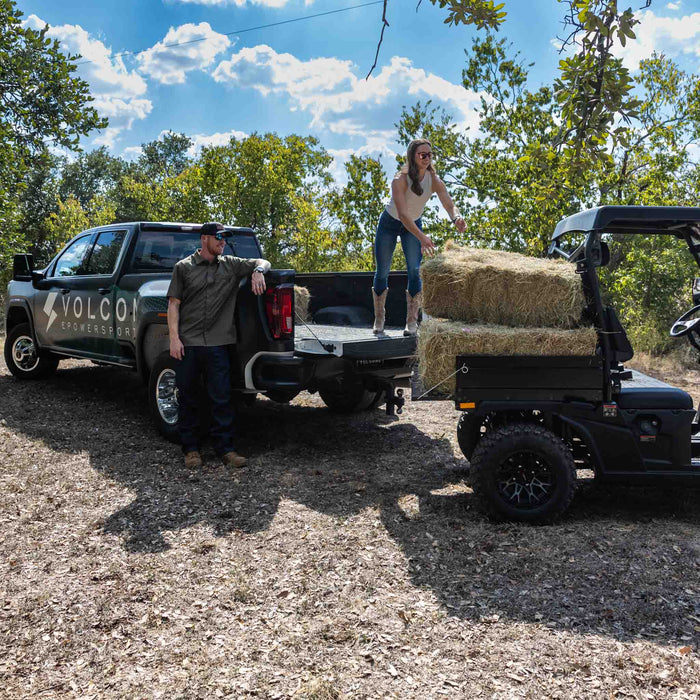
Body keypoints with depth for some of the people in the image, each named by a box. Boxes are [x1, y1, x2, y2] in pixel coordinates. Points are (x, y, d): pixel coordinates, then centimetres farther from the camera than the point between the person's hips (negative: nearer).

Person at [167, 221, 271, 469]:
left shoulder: (230, 265, 12)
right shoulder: (183, 267, 6)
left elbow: (262, 262, 17)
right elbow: (173, 304, 3)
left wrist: (258, 271, -7)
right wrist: (174, 338, -7)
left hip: (217, 343, 1)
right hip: (187, 343, -1)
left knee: (221, 398, 1)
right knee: (187, 398, 6)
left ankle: (225, 448, 9)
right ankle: (190, 449, 17)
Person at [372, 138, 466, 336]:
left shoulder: (434, 181, -18)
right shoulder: (400, 180, -31)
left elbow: (449, 204, -28)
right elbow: (402, 214, -40)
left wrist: (456, 218, -52)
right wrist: (422, 237, -52)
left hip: (414, 225, 3)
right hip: (389, 224, -3)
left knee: (415, 271, -13)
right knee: (382, 272, 3)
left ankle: (412, 322, -9)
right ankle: (379, 320, 19)